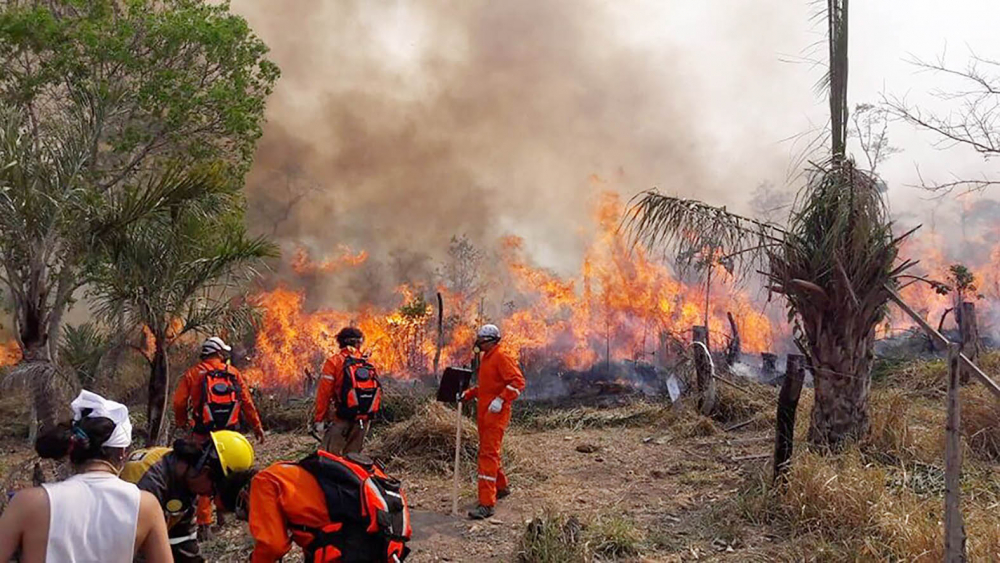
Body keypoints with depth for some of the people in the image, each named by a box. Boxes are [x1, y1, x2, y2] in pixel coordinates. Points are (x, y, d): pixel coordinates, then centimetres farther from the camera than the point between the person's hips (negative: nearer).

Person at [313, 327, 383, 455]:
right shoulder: (370, 364, 8)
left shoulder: (334, 361, -5)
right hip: (364, 420, 5)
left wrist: (318, 419, -5)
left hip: (341, 418, -4)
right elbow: (378, 393, 9)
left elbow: (324, 393, -9)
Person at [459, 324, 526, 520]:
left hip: (496, 414, -10)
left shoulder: (501, 357, -12)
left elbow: (518, 381, -20)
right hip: (483, 412, 10)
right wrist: (467, 394, 13)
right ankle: (501, 487, 39)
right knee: (487, 451, 19)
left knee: (488, 454, -13)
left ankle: (487, 503, -15)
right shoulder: (486, 358, 18)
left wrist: (500, 400, -26)